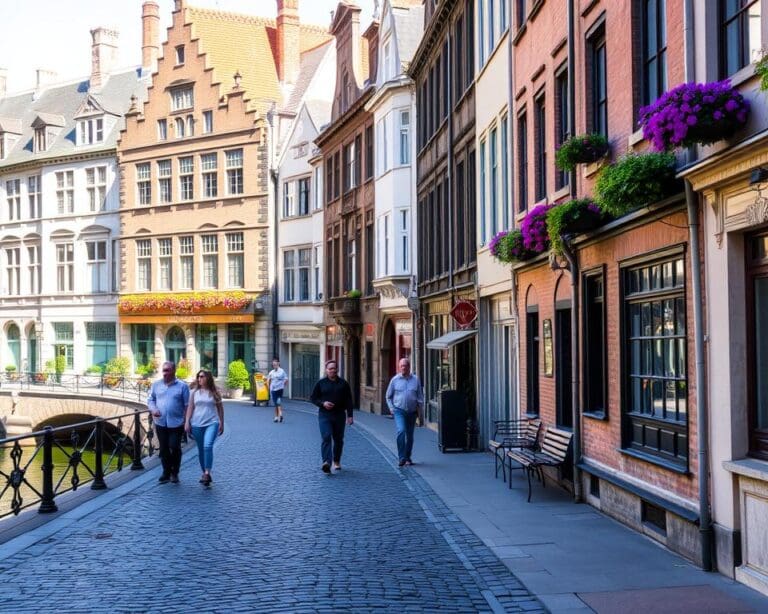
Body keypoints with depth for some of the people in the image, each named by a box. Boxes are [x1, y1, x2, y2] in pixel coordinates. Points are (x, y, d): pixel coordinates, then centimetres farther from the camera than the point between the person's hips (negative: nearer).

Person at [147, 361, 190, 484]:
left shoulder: (182, 386, -2)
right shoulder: (156, 385, 7)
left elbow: (187, 405, -1)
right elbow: (150, 399, 14)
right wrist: (153, 409, -6)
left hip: (176, 423, -3)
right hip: (160, 423, 3)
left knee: (175, 448, -5)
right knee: (164, 449, 7)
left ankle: (175, 473, 13)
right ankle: (166, 473, 20)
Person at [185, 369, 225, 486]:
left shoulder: (214, 392, 4)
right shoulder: (194, 392, 7)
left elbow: (220, 408, 10)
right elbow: (190, 407, 6)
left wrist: (221, 423, 10)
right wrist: (187, 422, -1)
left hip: (212, 423, -3)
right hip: (197, 424, 3)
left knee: (208, 446, -22)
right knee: (201, 450, 9)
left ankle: (207, 473, -21)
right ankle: (205, 473, 21)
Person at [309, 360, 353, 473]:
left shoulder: (343, 383, 7)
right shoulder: (321, 383, 4)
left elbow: (348, 400, 7)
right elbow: (312, 398, 7)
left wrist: (349, 416, 1)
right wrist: (322, 403, -11)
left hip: (339, 415, 2)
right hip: (324, 415, -2)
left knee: (338, 439, 10)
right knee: (326, 438, -16)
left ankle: (337, 462, 27)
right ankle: (326, 462, -26)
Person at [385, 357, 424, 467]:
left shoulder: (415, 380, 5)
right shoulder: (395, 380, 3)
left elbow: (420, 398, 8)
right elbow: (388, 396, 12)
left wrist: (421, 415, 4)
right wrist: (392, 409, -2)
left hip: (412, 412, 2)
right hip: (399, 411, -2)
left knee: (410, 436, 9)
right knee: (401, 431, -21)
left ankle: (407, 458, 24)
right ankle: (401, 458, -19)